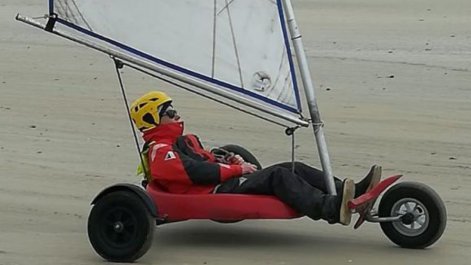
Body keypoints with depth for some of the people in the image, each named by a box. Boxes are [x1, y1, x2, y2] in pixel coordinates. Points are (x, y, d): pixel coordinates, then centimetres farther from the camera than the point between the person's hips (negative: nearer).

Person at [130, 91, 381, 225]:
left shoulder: (184, 141, 31)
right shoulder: (160, 152, -2)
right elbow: (197, 172, -14)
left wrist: (232, 161, 7)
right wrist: (237, 169, -8)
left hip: (227, 183, 10)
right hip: (215, 194, -10)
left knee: (294, 168, -7)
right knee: (277, 175, -30)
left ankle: (355, 192, -18)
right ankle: (331, 209, -49)